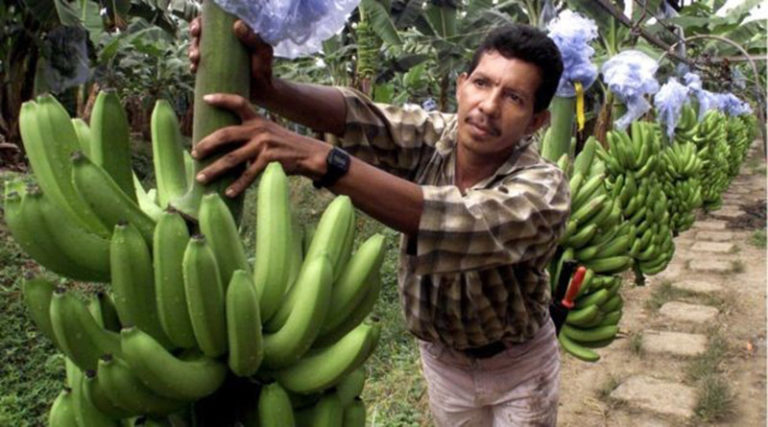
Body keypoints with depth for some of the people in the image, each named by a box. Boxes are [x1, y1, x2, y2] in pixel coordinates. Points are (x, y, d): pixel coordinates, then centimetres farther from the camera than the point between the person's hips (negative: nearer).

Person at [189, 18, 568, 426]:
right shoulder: (429, 136, -18)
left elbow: (460, 224, -48)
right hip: (440, 357, 3)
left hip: (518, 367, -2)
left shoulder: (545, 189, -30)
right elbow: (353, 114, -35)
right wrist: (263, 87, -57)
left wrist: (318, 158, -58)